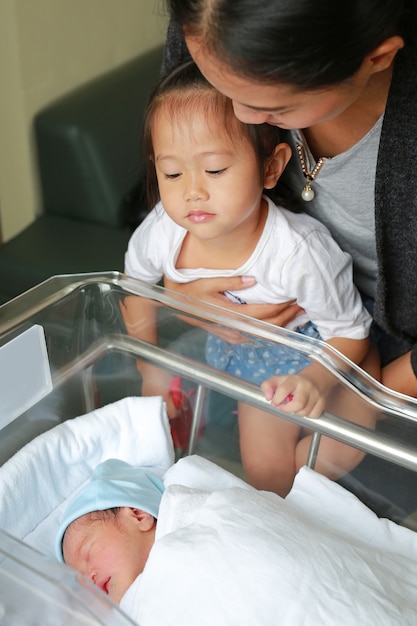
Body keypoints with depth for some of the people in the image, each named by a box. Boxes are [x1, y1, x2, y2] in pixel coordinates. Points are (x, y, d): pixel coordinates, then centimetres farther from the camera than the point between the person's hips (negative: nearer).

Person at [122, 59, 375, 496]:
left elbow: (351, 332, -22)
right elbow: (136, 281, -2)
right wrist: (150, 367, 4)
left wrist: (315, 381, -42)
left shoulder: (299, 252, -39)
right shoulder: (161, 231, -28)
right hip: (227, 342, 3)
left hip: (301, 352, -3)